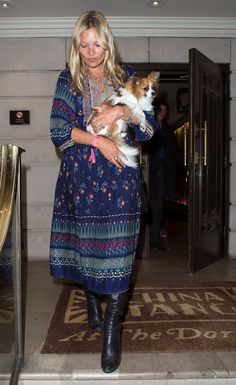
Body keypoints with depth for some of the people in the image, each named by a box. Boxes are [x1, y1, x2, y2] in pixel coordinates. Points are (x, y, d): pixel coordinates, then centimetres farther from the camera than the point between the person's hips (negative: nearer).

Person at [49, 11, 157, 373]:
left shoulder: (126, 76, 10)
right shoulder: (68, 79, 9)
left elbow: (150, 126, 6)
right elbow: (58, 129, -2)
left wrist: (122, 110, -12)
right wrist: (98, 140, -13)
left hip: (118, 174, -1)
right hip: (80, 174, 1)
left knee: (116, 250, -7)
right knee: (83, 242, 8)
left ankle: (112, 331, 0)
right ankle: (92, 303, 33)